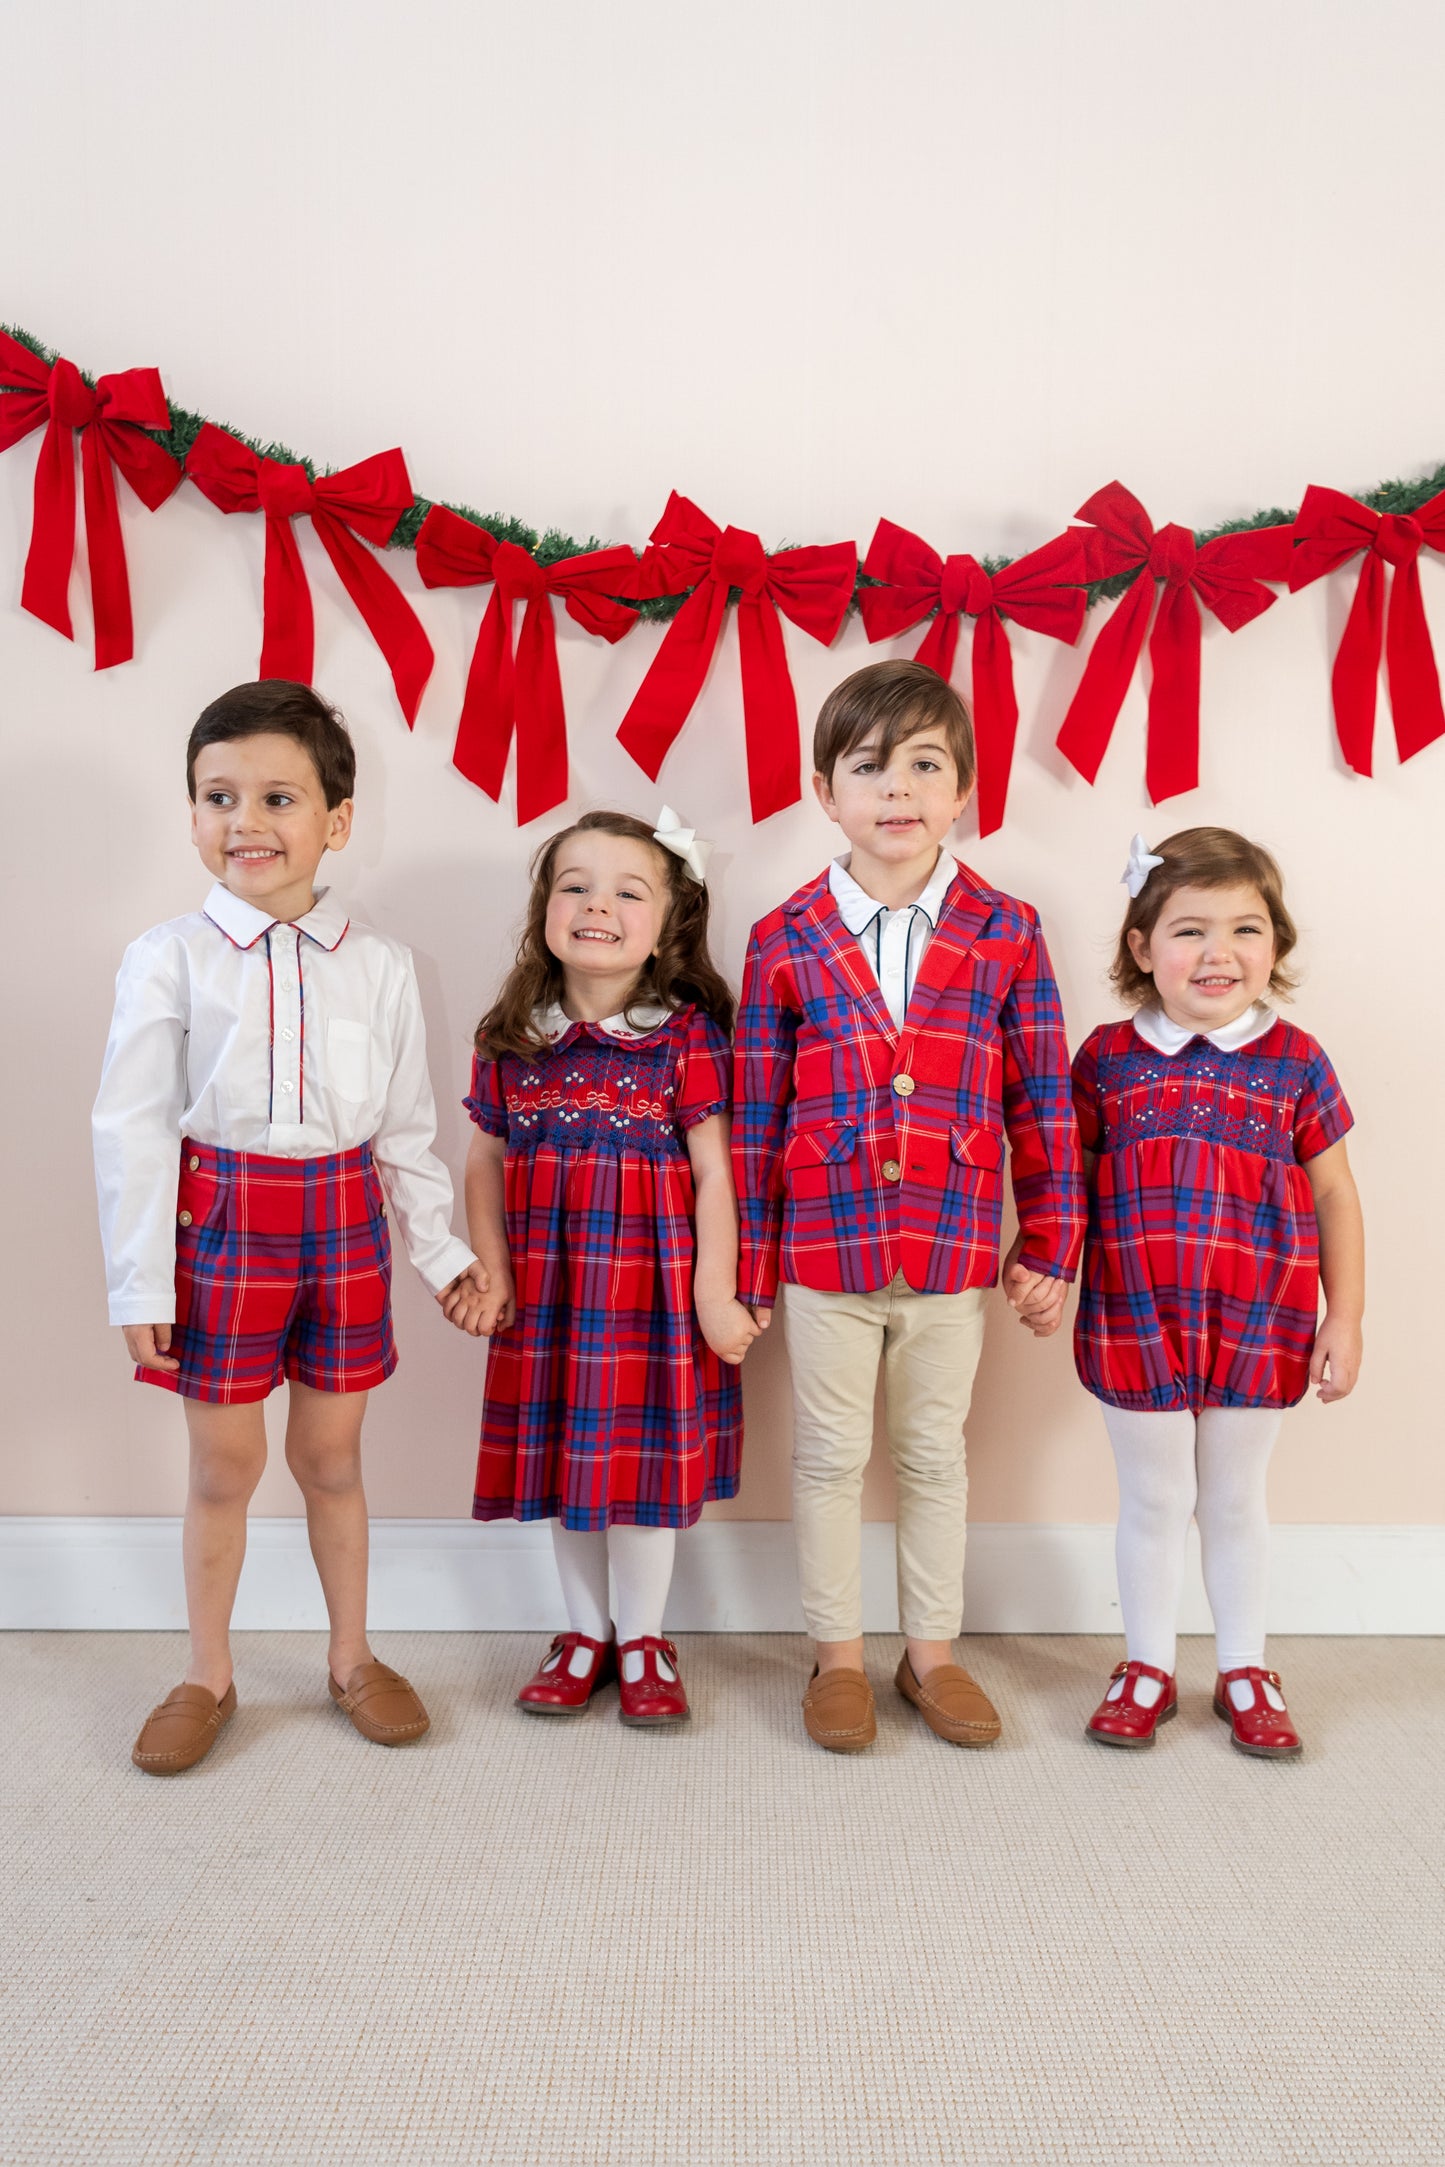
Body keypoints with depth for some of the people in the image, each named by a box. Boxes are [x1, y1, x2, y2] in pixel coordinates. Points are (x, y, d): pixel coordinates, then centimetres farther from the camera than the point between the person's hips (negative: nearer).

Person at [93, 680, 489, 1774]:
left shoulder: (379, 965, 0)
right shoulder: (168, 957, -6)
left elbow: (406, 1128, 7)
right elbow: (133, 1129, -5)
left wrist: (443, 1251, 7)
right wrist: (141, 1281, -7)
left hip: (344, 1224, 2)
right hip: (220, 1225, -1)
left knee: (332, 1456, 14)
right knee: (225, 1464, 10)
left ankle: (353, 1656, 33)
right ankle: (209, 1676, 30)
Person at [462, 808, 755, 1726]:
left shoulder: (689, 1035, -8)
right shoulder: (511, 1037, 2)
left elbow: (713, 1172, -8)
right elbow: (486, 1160, 8)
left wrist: (716, 1295, -10)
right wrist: (490, 1268, 0)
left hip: (651, 1276, -3)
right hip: (546, 1281, 3)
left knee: (646, 1453, 6)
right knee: (562, 1454, 12)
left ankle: (644, 1640, 26)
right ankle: (585, 1632, 31)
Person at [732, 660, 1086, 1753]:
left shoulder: (1007, 934, -2)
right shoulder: (785, 942, -3)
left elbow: (1041, 1103, 1)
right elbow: (757, 1118, 0)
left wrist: (1050, 1247, 1)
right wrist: (748, 1267, 1)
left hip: (954, 1250, 1)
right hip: (824, 1250, 0)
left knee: (935, 1456, 15)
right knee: (831, 1457, 12)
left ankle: (932, 1652, 32)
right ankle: (839, 1655, 30)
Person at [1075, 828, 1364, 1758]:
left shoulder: (1295, 1062, -3)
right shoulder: (1109, 1058, -3)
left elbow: (1336, 1195, 2)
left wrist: (1345, 1317, 0)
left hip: (1258, 1328, 0)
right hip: (1136, 1324, 0)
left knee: (1236, 1501, 16)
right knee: (1153, 1499, 13)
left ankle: (1245, 1671, 33)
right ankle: (1148, 1669, 30)